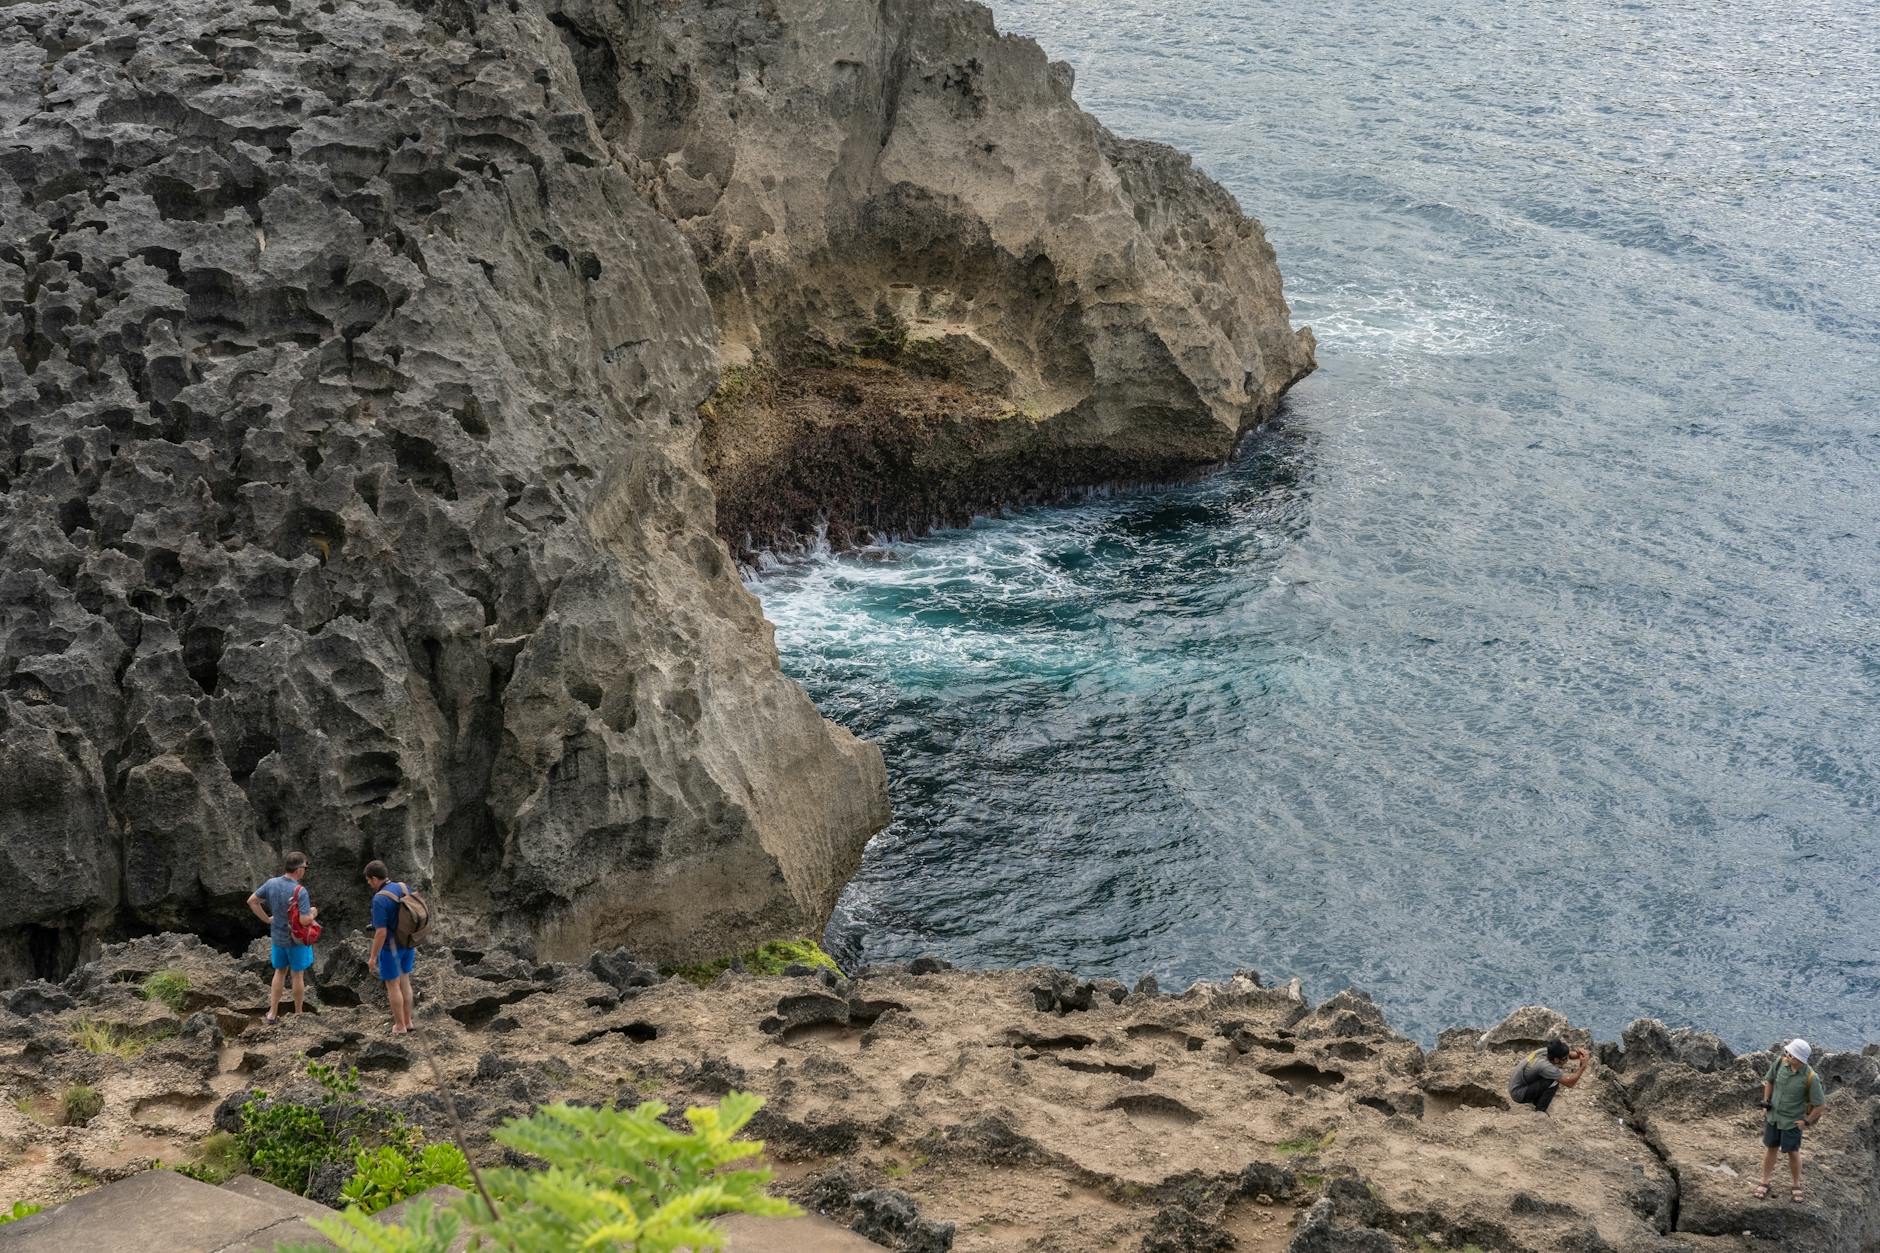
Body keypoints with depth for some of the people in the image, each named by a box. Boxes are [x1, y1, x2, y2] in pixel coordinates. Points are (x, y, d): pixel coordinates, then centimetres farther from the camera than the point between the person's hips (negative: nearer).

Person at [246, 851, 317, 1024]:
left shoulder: (271, 884, -8)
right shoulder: (300, 891, -26)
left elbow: (251, 901, 1)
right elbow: (305, 920, -29)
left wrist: (267, 919, 8)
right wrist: (313, 913, -7)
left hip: (277, 937, 5)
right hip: (296, 939, -5)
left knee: (280, 972, 21)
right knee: (297, 975, 12)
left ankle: (272, 1014, 21)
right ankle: (298, 1014, 25)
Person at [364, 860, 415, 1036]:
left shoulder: (379, 900, -27)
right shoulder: (404, 888, -3)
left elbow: (381, 932, -25)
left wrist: (373, 957, -13)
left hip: (390, 947, -7)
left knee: (392, 986, 9)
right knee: (403, 981, 21)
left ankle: (400, 1026, 18)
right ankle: (407, 1021, 29)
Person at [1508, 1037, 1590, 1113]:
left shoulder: (1547, 1051, -10)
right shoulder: (1545, 1066, -33)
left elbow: (1570, 1053, 4)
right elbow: (1569, 1083, -28)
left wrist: (1579, 1053, -18)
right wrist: (1583, 1066, -26)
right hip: (1518, 1094, -9)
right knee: (1553, 1082, -23)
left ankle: (1535, 1100, 19)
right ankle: (1540, 1112, -6)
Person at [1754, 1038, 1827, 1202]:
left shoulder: (1811, 1078, -29)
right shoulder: (1781, 1062, -17)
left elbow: (1819, 1104, -17)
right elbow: (1769, 1080, 4)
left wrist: (1807, 1121, -8)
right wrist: (1766, 1103, 4)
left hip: (1792, 1121, -3)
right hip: (1772, 1115, 3)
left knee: (1793, 1152, 13)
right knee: (1770, 1148, 16)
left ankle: (1795, 1185, 35)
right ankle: (1764, 1183, 31)